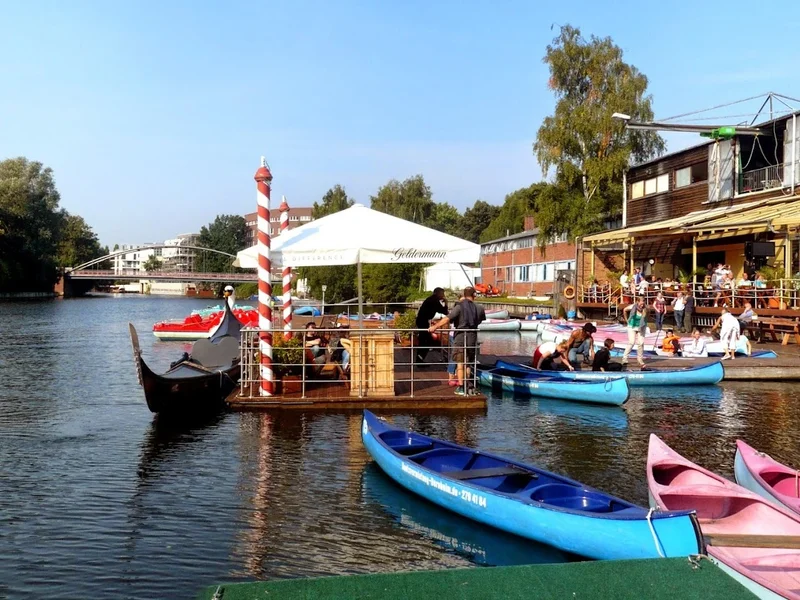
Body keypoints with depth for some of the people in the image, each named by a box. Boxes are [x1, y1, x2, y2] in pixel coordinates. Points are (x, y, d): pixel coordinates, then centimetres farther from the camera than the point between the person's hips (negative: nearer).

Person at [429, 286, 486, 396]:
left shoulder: (459, 307, -10)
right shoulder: (479, 308, 3)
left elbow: (448, 319, -21)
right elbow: (482, 320, 18)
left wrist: (435, 326, -21)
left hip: (460, 337, -3)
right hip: (472, 337, 3)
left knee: (460, 363, 3)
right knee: (468, 363, 15)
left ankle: (461, 387, 2)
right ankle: (467, 387, 18)